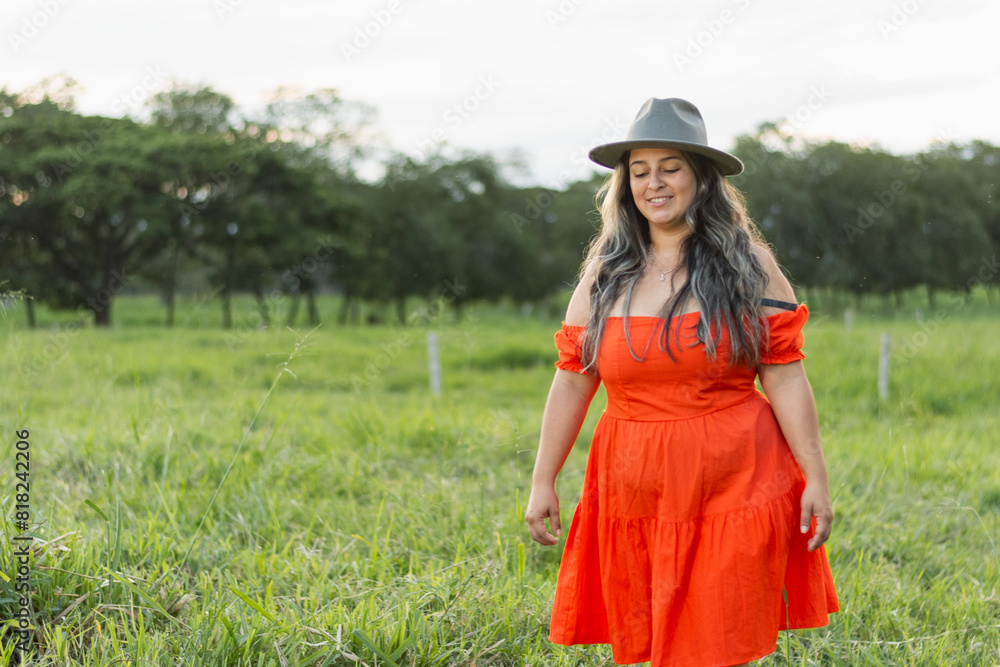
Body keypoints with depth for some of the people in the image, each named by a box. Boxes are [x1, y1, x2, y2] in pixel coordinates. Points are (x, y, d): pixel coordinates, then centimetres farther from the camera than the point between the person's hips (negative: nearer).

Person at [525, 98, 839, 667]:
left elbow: (786, 379, -3)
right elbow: (572, 382, 8)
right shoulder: (605, 271, 7)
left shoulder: (747, 262, 0)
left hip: (733, 484, -2)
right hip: (635, 489, 3)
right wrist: (543, 482, 8)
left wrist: (816, 479, -7)